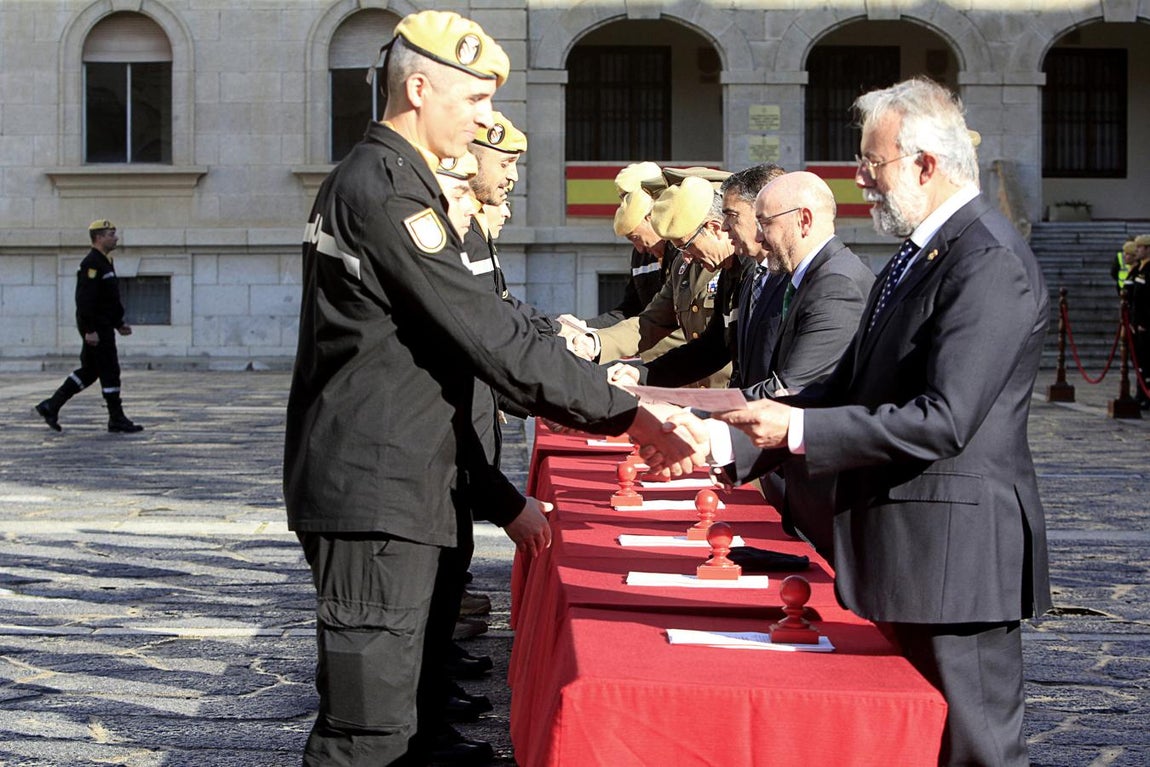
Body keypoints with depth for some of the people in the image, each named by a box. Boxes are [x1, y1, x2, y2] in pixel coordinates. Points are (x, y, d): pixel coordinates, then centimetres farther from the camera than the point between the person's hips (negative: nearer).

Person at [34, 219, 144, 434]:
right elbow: (84, 299, -22)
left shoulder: (105, 262, 17)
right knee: (110, 372, -5)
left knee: (88, 372, 13)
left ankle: (51, 406, 16)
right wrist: (90, 330, -24)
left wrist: (119, 323, 21)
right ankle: (117, 420, 2)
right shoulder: (91, 264, -15)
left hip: (103, 326, 10)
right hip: (97, 328, -10)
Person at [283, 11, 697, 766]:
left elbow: (448, 337, 20)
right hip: (375, 496, -11)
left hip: (384, 489, 11)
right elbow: (491, 336, -20)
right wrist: (629, 413, -17)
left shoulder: (372, 179, 17)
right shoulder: (386, 189, -15)